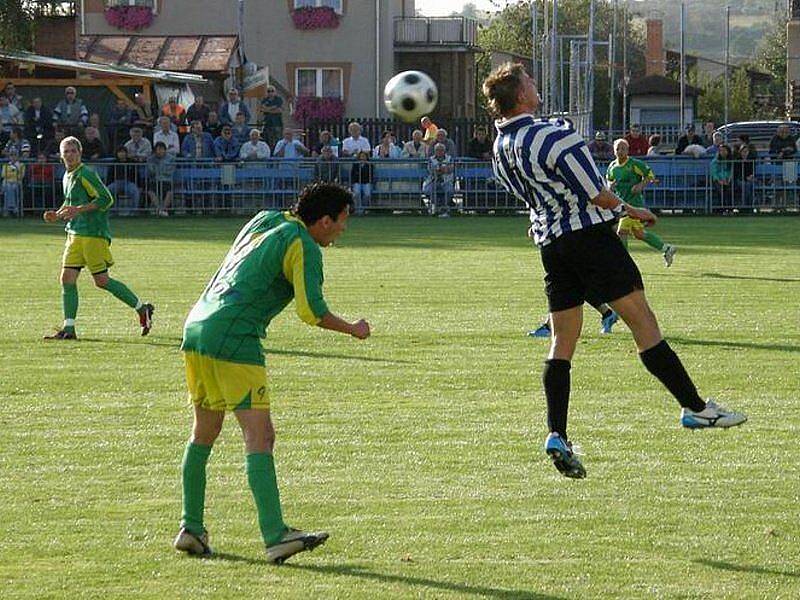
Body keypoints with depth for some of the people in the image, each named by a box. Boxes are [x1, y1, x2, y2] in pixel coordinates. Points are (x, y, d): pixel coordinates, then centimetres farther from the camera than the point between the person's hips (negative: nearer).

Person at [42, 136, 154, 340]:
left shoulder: (85, 174, -12)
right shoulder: (68, 177, 16)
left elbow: (106, 199, -17)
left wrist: (78, 210, -21)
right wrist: (57, 215, 11)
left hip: (93, 233, -9)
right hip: (75, 234, 9)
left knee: (102, 280, -7)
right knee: (67, 279, 0)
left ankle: (141, 308, 7)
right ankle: (68, 329, 3)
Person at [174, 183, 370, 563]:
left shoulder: (265, 219, 19)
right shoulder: (303, 246, -5)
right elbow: (311, 311, -12)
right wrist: (353, 330, 3)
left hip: (196, 328, 9)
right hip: (234, 340, -9)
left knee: (204, 433, 18)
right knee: (260, 437, -11)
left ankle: (191, 529, 22)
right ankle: (274, 536, -19)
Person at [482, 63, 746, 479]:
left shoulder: (499, 148, 7)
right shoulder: (552, 136, -18)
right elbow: (595, 194, -15)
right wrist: (628, 210, 4)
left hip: (549, 242, 7)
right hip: (588, 233, -7)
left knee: (562, 339, 7)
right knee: (642, 320, -2)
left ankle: (557, 435, -4)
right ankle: (694, 407, 2)